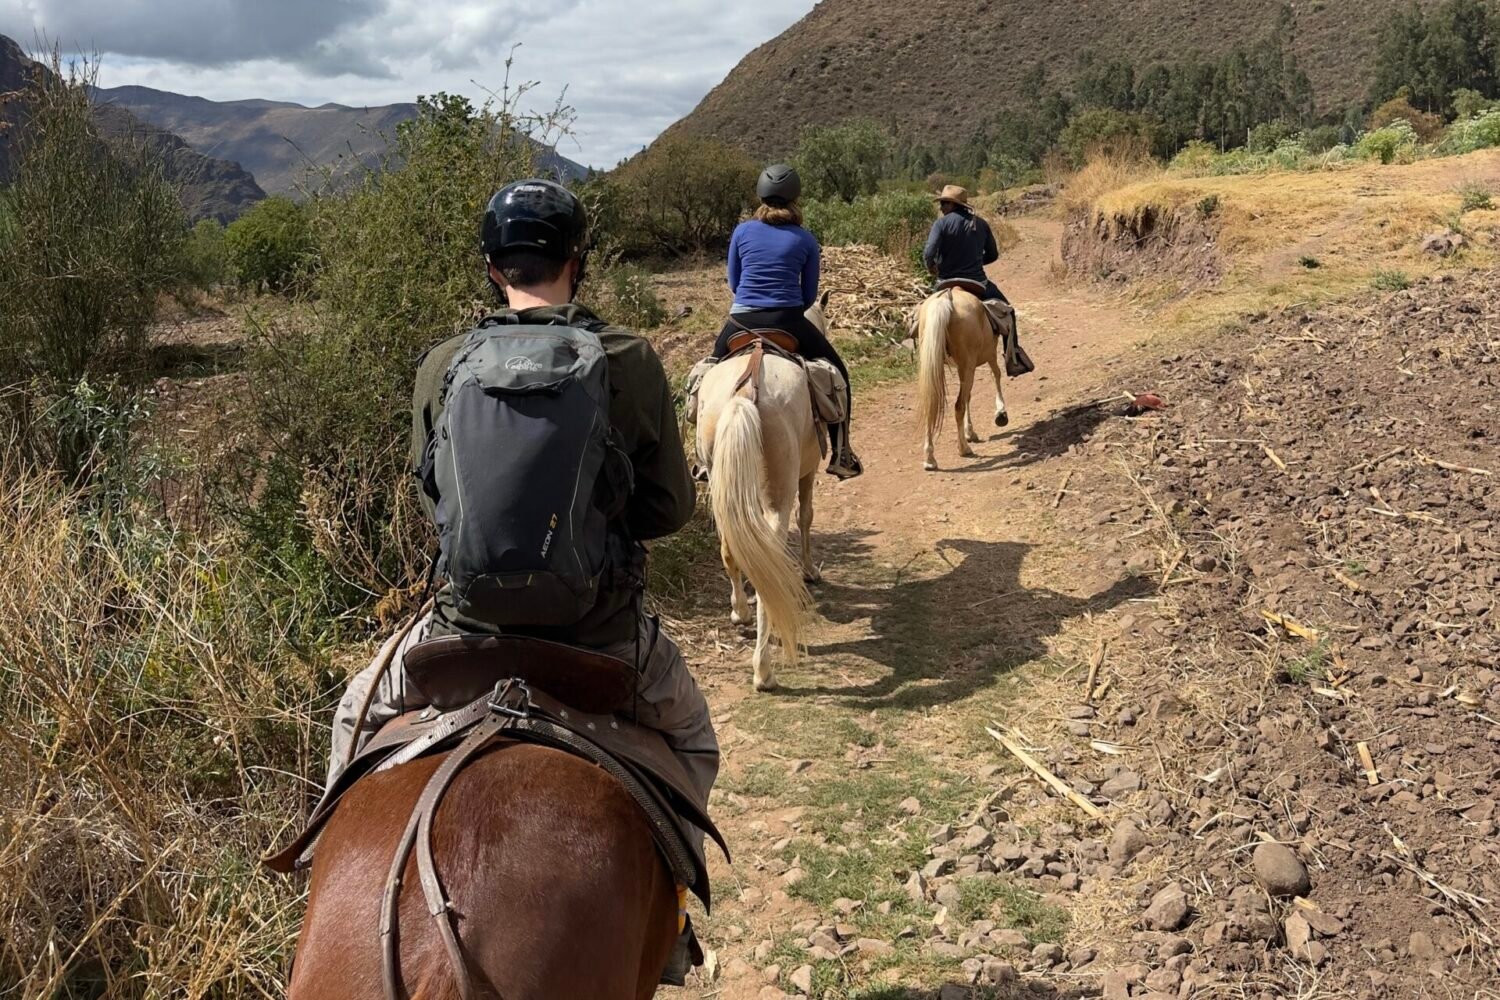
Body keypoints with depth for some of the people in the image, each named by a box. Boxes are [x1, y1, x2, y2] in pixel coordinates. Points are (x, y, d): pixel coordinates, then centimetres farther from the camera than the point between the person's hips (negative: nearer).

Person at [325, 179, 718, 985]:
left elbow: (429, 500, 5)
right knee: (689, 735, 28)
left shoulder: (441, 366, -7)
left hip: (470, 620, 1)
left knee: (360, 716, 30)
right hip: (603, 631, 0)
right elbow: (671, 509, -4)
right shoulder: (633, 363, -10)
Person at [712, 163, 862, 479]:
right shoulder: (806, 240, 5)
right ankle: (841, 454, 12)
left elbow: (733, 283, 15)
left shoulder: (742, 232, 8)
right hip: (788, 322, -1)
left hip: (741, 322, 2)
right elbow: (809, 296, 9)